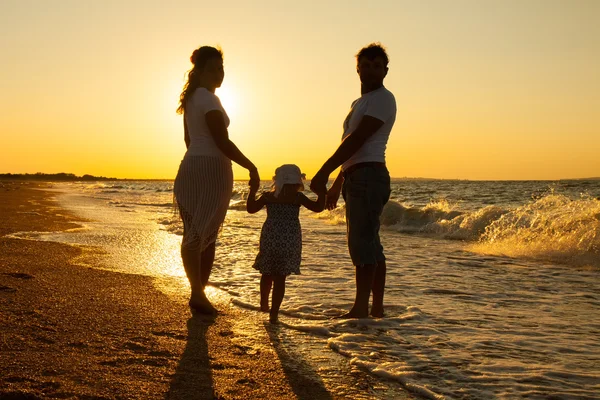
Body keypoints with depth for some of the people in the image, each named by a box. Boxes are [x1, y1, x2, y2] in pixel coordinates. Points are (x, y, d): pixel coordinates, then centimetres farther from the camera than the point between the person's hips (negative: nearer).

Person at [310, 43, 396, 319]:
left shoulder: (382, 99, -6)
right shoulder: (361, 102, 24)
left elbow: (357, 140, -17)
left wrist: (323, 172, -21)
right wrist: (337, 184, 25)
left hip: (369, 175, -10)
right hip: (357, 177, 10)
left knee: (361, 242, -13)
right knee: (369, 244, 11)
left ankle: (360, 309, -12)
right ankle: (377, 308, 16)